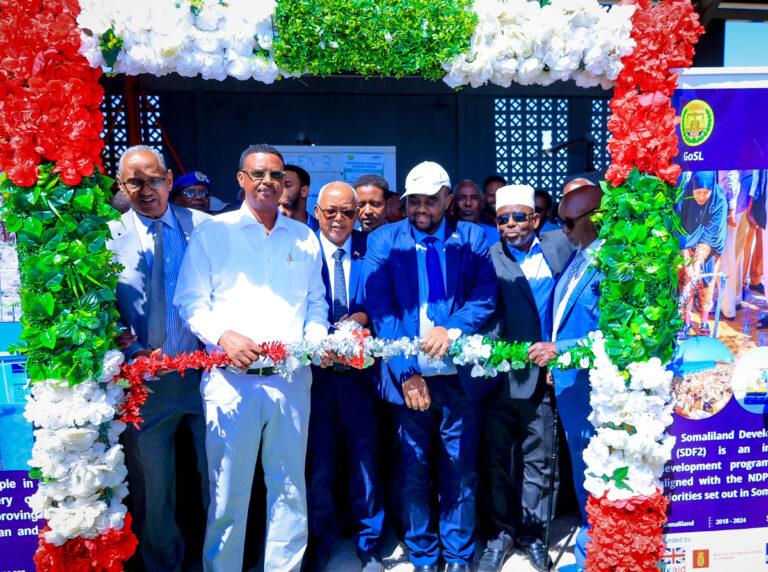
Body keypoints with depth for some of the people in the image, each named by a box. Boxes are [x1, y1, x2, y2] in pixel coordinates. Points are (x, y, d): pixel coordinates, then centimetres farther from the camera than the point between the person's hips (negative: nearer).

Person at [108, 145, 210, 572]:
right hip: (146, 380, 0)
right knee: (152, 485, 13)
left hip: (205, 373, 1)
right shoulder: (109, 237, 0)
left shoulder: (203, 226, 1)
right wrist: (133, 353, -12)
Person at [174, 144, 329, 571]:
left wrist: (314, 340, -4)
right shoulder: (212, 233, 5)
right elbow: (191, 302, 1)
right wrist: (224, 336, -16)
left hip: (292, 379, 3)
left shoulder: (304, 238, 13)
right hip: (231, 379, -2)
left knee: (290, 488, 11)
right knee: (228, 493, 4)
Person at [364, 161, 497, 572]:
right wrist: (406, 372, -13)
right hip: (409, 377, 0)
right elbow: (380, 308, -5)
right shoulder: (383, 241, 3)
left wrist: (454, 328, -21)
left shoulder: (472, 238, 6)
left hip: (460, 375, 1)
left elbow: (486, 295, -3)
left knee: (460, 471, 9)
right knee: (414, 471, 9)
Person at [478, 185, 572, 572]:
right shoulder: (489, 258, -2)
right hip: (500, 376, -1)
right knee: (497, 457, 10)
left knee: (538, 459, 12)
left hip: (544, 374, 2)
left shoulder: (559, 246, 6)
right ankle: (499, 533, 26)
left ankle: (531, 532, 28)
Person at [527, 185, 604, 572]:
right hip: (567, 381, 9)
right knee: (581, 465, 21)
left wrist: (560, 349, -21)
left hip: (590, 386, -9)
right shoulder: (577, 255, 8)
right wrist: (553, 358, 14)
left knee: (591, 471, 5)